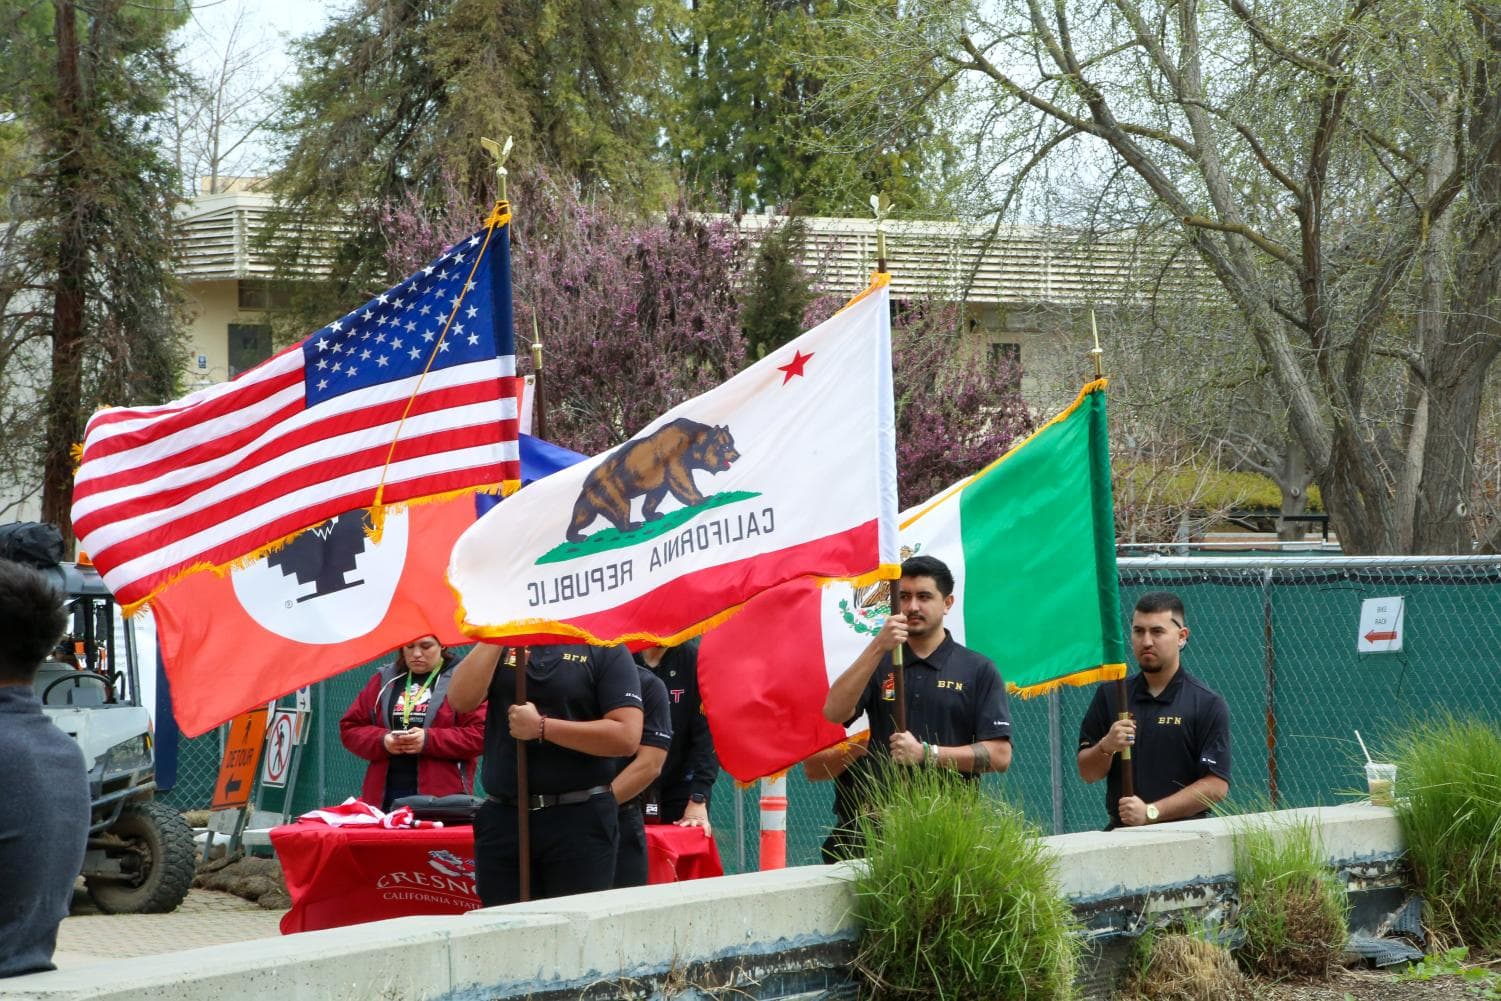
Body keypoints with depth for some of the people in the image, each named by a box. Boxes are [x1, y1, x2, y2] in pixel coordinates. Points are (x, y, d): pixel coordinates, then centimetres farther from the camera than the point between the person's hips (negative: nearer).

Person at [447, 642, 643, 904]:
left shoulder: (607, 649, -1)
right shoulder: (500, 645, 12)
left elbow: (627, 737, -12)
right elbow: (461, 700, -3)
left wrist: (541, 727, -11)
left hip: (579, 821, -4)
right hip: (502, 819, 4)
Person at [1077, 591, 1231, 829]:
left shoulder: (1208, 704, 1)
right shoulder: (1109, 695, 14)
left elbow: (1216, 785, -5)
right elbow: (1087, 773, 15)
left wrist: (1151, 812, -12)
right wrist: (1106, 747, -6)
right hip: (1120, 831, 3)